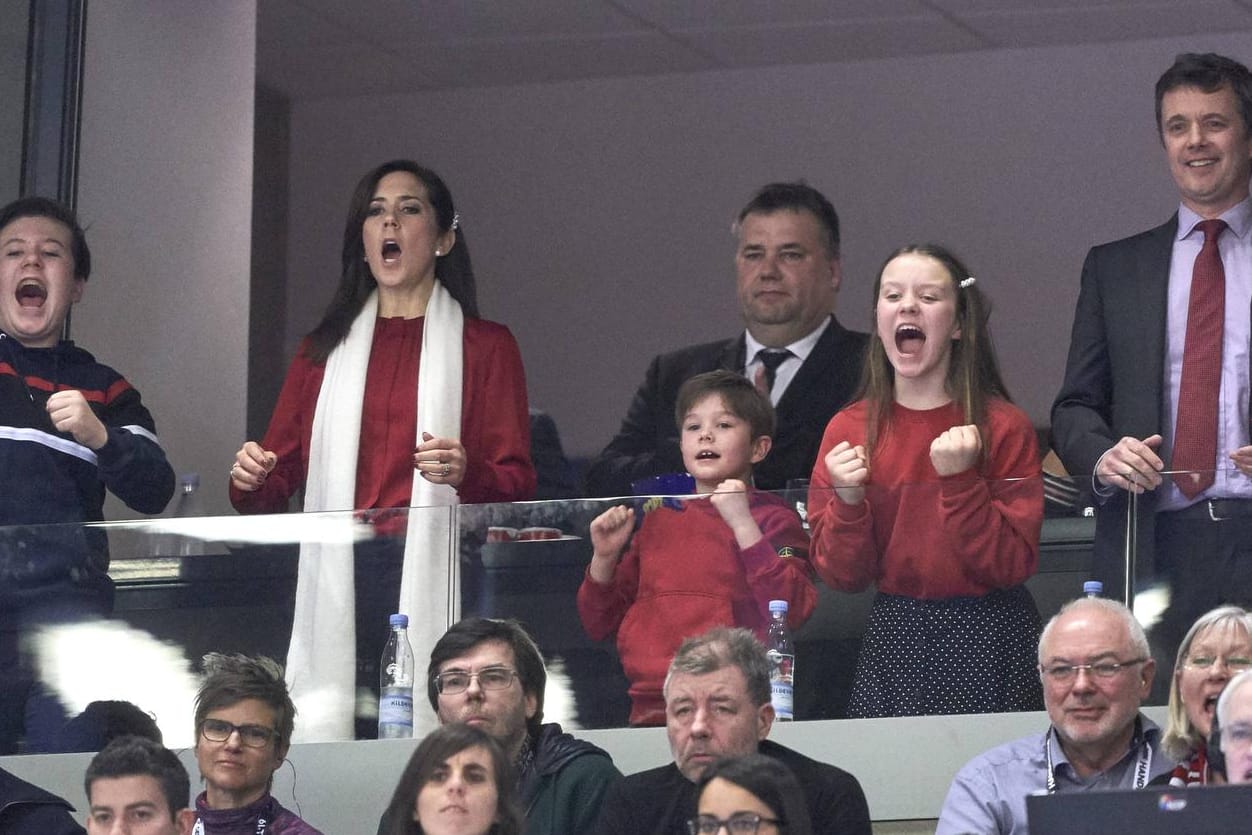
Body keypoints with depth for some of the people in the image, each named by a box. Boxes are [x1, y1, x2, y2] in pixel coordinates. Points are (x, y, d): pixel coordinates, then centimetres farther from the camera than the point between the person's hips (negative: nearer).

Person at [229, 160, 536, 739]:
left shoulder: (485, 346, 11)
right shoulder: (325, 350, 21)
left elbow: (517, 484, 3)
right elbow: (278, 479, 16)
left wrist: (466, 472, -17)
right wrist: (250, 480, -6)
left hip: (435, 579, -2)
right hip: (339, 578, 2)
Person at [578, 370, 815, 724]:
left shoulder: (772, 518, 6)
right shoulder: (659, 519, 19)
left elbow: (791, 611, -12)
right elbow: (599, 625, 23)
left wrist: (742, 524, -14)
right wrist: (604, 558, 6)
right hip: (649, 714, 4)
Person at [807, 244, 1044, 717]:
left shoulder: (1004, 427, -5)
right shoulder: (848, 431, 3)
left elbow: (1014, 566, -10)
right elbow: (842, 576, 2)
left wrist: (960, 480, -19)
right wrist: (848, 502, -15)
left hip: (988, 643, -2)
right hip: (893, 640, 2)